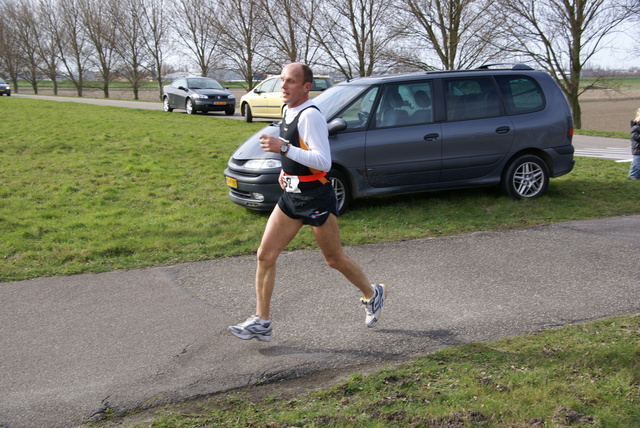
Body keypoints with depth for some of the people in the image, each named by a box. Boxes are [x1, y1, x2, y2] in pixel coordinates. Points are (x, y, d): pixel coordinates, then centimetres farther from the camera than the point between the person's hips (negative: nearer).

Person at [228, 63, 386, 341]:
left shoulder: (310, 116, -20)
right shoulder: (287, 111, 8)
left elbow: (324, 162, -27)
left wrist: (283, 149, -33)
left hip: (316, 198, -8)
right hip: (290, 195, 8)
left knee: (334, 259, 8)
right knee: (265, 255, 2)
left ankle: (372, 294, 34)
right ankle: (261, 322, 10)